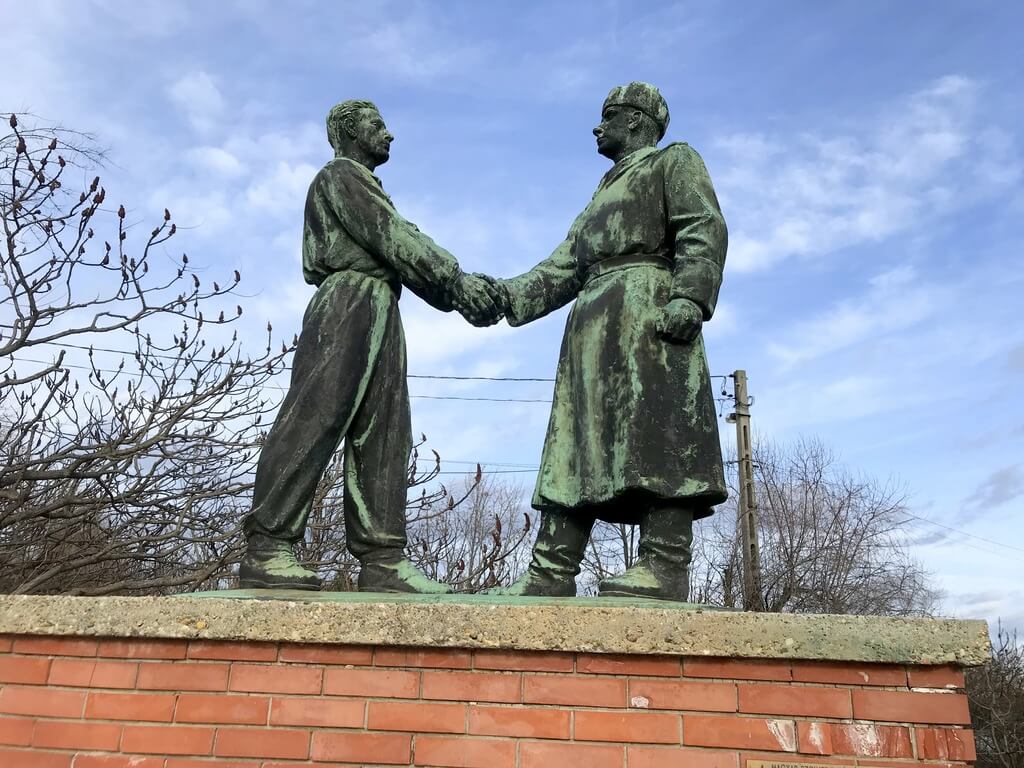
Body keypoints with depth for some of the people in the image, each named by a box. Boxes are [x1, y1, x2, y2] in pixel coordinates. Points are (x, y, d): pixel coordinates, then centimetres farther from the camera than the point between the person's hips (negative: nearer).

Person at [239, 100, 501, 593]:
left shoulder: (365, 187, 33)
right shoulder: (341, 174, 6)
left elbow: (402, 256, 21)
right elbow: (393, 236, -9)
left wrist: (458, 297, 8)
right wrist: (455, 278, -14)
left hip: (379, 315, 9)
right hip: (349, 304, -9)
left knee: (381, 437, -2)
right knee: (314, 422, -14)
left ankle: (381, 560, -6)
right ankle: (266, 550, -14)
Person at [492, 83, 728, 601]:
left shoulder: (674, 162, 15)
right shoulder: (601, 198, 36)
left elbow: (705, 230, -4)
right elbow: (561, 270, 26)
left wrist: (689, 296, -21)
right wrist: (507, 295, 12)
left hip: (645, 308, -7)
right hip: (591, 321, 8)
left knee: (655, 436, -17)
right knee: (579, 446, -1)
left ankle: (665, 567, -20)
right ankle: (552, 570, -4)